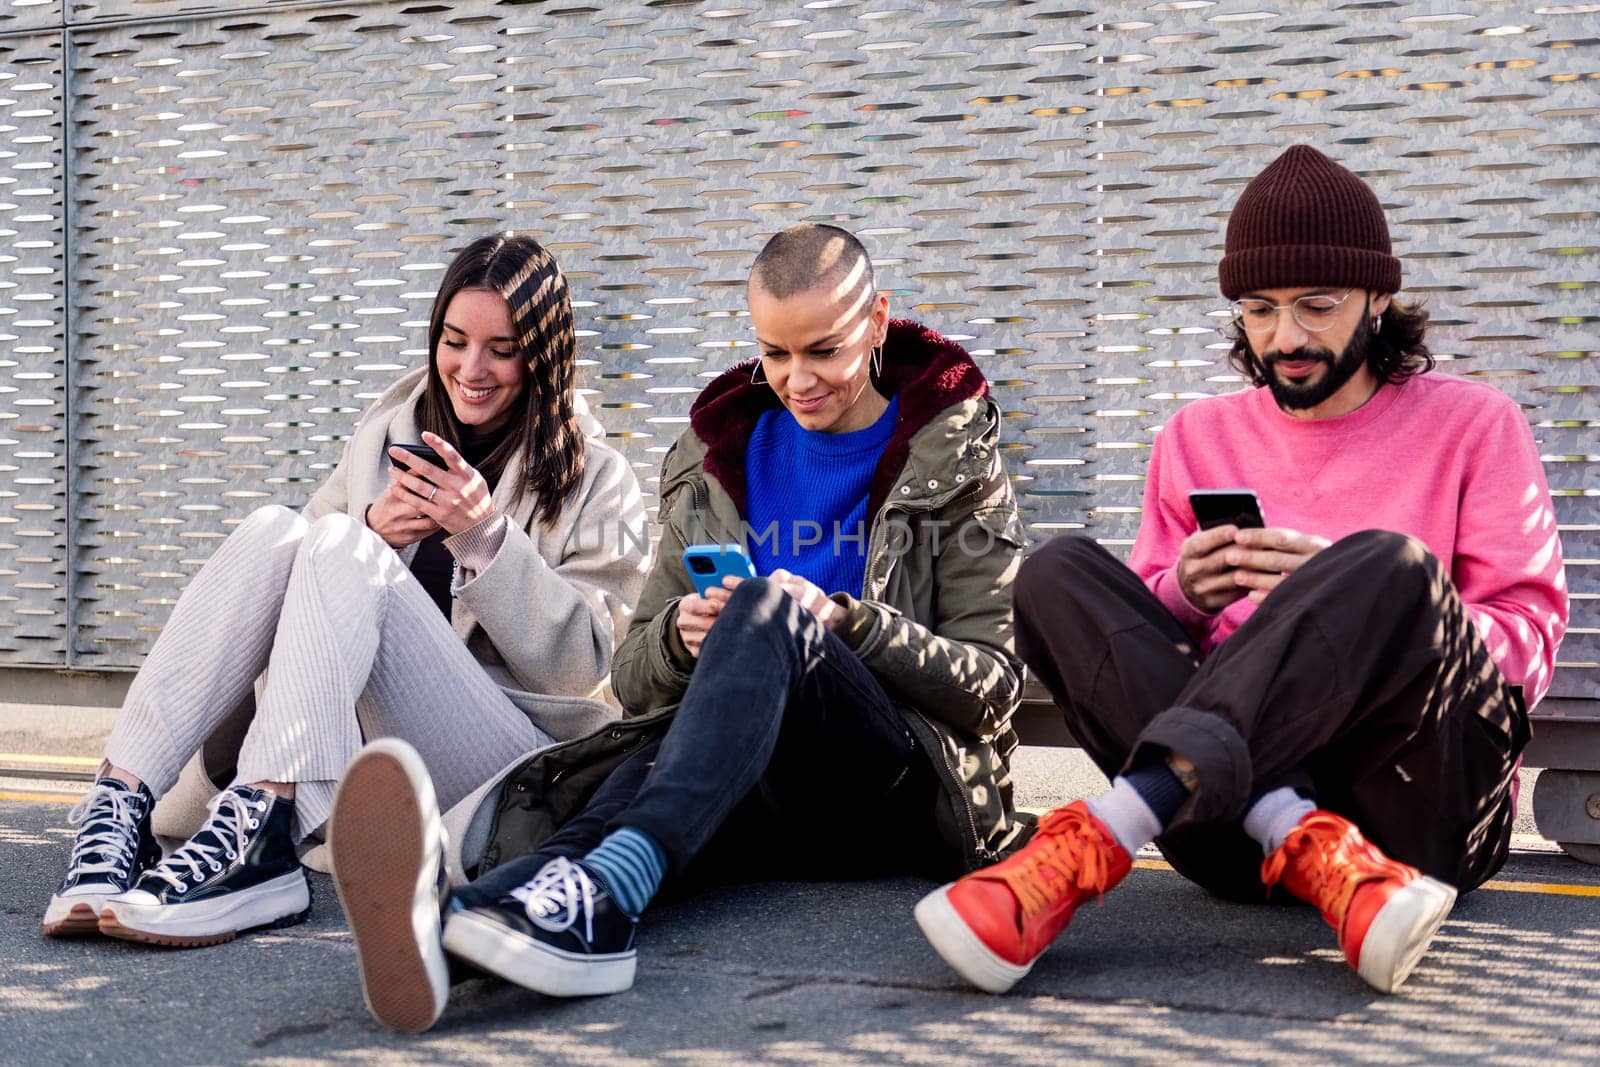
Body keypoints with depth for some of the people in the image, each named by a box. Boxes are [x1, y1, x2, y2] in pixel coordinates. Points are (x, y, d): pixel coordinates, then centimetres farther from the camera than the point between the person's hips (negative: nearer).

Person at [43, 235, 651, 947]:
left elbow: (583, 665, -4)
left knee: (339, 549, -25)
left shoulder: (595, 478, 5)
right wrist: (371, 527, -6)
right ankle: (123, 801, -31)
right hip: (363, 743, 4)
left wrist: (485, 532, -15)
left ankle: (260, 834, -45)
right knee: (273, 531, -18)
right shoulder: (390, 429, 17)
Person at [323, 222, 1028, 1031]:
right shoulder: (715, 461, 19)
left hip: (915, 786, -3)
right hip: (746, 786, 3)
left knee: (768, 609, -32)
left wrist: (845, 623, -13)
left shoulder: (952, 459, 10)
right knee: (645, 766, -34)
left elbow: (994, 684, 3)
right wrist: (680, 637, -7)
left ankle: (603, 886, -57)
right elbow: (635, 679, 17)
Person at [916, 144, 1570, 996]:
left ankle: (1091, 844, -40)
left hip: (1417, 806, -3)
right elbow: (1145, 635, 18)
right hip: (1228, 795, 3)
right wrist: (1181, 597, -6)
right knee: (1059, 574, -15)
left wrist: (1351, 597, -13)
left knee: (1390, 565, -30)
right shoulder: (1198, 437, 20)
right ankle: (1311, 850, -36)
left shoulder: (1471, 424, 11)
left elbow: (1529, 645, 2)